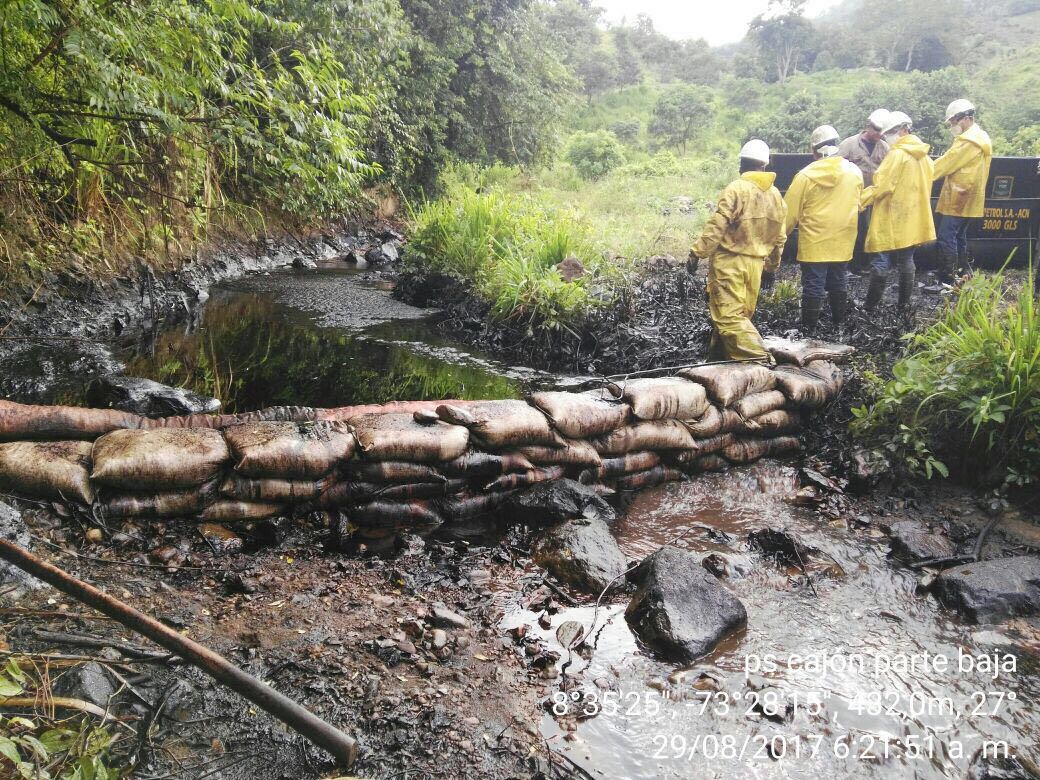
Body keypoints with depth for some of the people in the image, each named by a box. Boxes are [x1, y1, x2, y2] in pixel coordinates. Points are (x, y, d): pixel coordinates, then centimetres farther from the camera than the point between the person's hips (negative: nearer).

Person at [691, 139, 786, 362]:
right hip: (756, 263, 7)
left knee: (729, 314, -7)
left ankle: (757, 357, -18)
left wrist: (698, 252, -12)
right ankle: (721, 354, 26)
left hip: (729, 262, -7)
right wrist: (773, 264, 27)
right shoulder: (775, 195, 10)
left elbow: (717, 225, -16)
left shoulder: (736, 188, -10)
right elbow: (779, 236, 16)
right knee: (742, 313, 15)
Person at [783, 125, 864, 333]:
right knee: (839, 284, 16)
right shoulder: (855, 172, -1)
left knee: (813, 286, 2)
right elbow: (857, 205, 12)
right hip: (843, 242, 4)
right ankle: (838, 323, 26)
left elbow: (790, 212, -8)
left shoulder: (805, 175, -14)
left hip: (814, 242, -4)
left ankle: (809, 328, 7)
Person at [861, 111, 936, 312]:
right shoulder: (923, 156, 10)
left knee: (881, 262, -4)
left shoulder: (897, 154, -15)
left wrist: (860, 199, -11)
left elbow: (882, 187, -18)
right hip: (913, 218, 8)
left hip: (891, 220, -8)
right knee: (906, 262, 13)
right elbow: (922, 187, 15)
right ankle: (904, 304, 19)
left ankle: (871, 307, -1)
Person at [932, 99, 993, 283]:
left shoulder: (967, 141, -17)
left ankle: (946, 282, -11)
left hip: (958, 199, -10)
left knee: (947, 239, -10)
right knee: (959, 237, 16)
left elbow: (946, 164, -16)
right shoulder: (981, 138, 16)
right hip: (968, 199, 10)